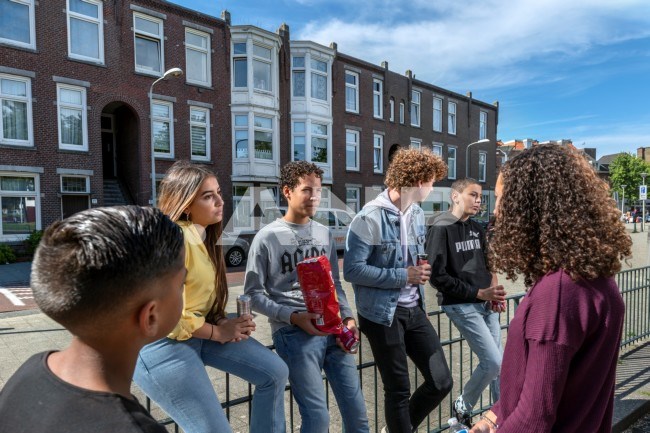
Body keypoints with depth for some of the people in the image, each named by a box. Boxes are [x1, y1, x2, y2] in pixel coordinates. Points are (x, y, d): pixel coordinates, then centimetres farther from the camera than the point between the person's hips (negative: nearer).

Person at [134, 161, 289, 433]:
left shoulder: (203, 235, 7)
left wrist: (223, 322, -3)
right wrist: (219, 332, -12)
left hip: (199, 330, 9)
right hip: (163, 344, -9)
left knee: (275, 373, 4)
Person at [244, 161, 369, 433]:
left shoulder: (324, 234, 11)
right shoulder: (267, 237, -5)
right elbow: (253, 294, -4)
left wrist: (348, 316, 2)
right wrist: (293, 317, -15)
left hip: (333, 329, 5)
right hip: (294, 333, -5)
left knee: (357, 411, 10)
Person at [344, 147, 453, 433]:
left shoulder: (418, 214, 8)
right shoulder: (370, 217, -18)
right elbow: (352, 270, -22)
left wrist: (421, 270, -2)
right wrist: (403, 276, -19)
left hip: (414, 310, 7)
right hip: (382, 315, -7)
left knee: (441, 381, 12)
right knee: (398, 390, 8)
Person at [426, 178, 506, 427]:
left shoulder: (476, 229, 12)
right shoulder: (440, 229, -12)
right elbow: (438, 277, -17)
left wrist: (494, 289, 0)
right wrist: (478, 293, -15)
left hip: (487, 303, 7)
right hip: (462, 305, -7)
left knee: (497, 363, 11)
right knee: (494, 362, -7)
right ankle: (462, 407, 17)